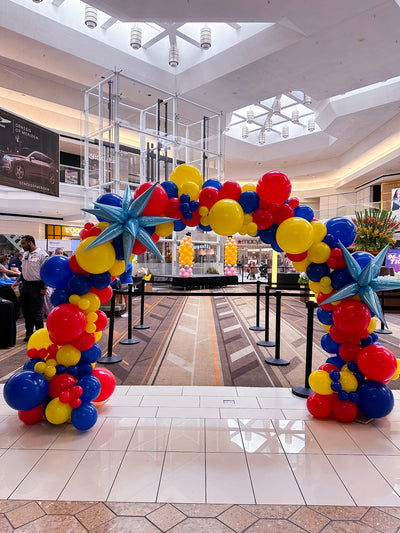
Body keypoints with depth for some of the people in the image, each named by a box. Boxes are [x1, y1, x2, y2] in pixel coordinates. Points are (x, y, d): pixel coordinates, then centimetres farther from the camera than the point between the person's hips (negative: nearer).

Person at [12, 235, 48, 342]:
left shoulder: (42, 254, -11)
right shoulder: (25, 254, 14)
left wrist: (44, 288, -17)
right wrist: (17, 281, 15)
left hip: (36, 286, -8)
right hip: (25, 285, 8)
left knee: (36, 313, -3)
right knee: (26, 311, 13)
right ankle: (29, 334, 26)